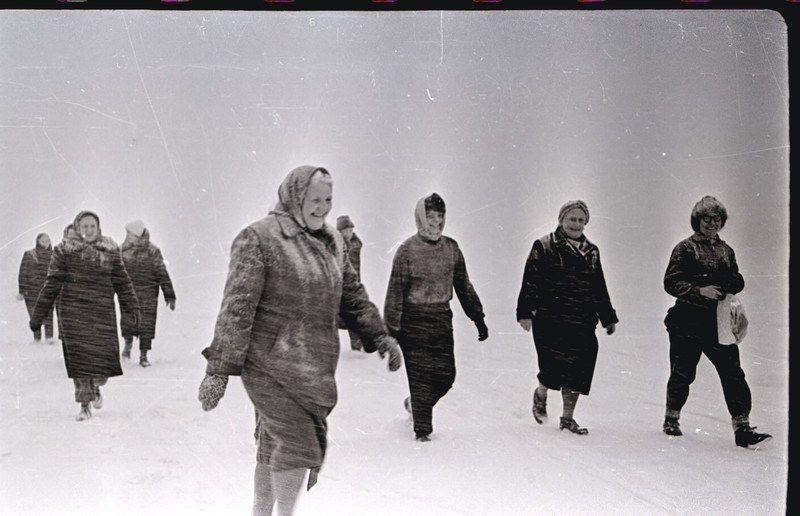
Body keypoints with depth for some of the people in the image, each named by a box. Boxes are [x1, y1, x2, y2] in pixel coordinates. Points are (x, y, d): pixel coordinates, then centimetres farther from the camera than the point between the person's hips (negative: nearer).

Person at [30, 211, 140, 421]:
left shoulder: (110, 250, 9)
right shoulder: (64, 250, 3)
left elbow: (121, 280, 14)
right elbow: (52, 283, 3)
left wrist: (131, 306, 9)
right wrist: (38, 313, 1)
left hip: (103, 311, 2)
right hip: (74, 311, -2)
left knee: (104, 353, -3)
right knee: (79, 356, -5)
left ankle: (96, 387, 29)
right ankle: (84, 405, 4)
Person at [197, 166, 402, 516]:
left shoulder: (332, 242, 13)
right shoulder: (259, 238, -10)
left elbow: (352, 297, 22)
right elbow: (237, 307, -14)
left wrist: (380, 336, 12)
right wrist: (219, 369, -16)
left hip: (314, 368, 7)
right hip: (272, 367, -6)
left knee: (275, 447, 15)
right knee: (298, 442, -8)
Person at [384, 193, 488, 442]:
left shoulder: (451, 247, 8)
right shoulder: (408, 249, -7)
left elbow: (463, 285, 15)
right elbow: (396, 290, -8)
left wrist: (477, 317, 14)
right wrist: (391, 327, -11)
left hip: (442, 318, 5)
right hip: (413, 319, -5)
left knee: (446, 374, 3)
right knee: (420, 374, -4)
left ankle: (415, 403, 31)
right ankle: (422, 429, 8)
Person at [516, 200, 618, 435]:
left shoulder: (592, 252, 16)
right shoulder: (544, 247, 0)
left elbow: (600, 289, 22)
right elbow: (530, 282, -4)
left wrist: (608, 318, 20)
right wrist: (525, 312, -10)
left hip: (582, 323, 5)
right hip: (550, 321, -5)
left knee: (578, 370, 1)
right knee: (555, 367, -11)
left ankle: (568, 418, 15)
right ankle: (540, 395, 22)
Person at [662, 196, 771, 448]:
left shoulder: (726, 250, 16)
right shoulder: (685, 249, 0)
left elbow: (737, 282, 18)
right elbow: (671, 283, -8)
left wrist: (730, 283, -6)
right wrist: (699, 290, -20)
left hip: (718, 323, 4)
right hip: (688, 321, -4)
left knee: (733, 374, -6)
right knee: (683, 374, 4)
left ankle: (742, 428, -6)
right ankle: (671, 419, 25)